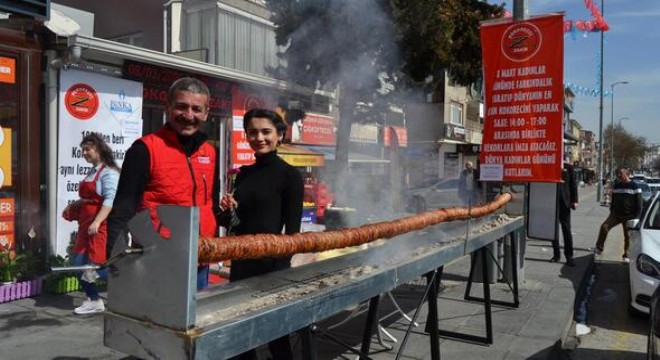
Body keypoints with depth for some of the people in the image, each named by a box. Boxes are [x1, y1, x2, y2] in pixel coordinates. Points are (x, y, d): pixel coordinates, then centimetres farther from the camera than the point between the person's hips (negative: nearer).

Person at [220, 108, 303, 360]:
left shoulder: (289, 175, -9)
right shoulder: (243, 174, 8)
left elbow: (292, 229, -11)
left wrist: (281, 269, -16)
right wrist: (228, 210, -5)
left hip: (271, 264, -6)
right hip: (241, 262, 6)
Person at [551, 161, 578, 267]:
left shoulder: (568, 167, 3)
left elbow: (573, 184, 3)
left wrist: (574, 200, -4)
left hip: (564, 202, -1)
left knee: (566, 230, 0)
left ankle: (569, 256, 5)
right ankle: (556, 255, 16)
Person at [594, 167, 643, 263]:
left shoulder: (635, 186, -5)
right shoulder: (616, 186, 10)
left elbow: (639, 203, -6)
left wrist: (636, 217, -11)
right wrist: (611, 210, 12)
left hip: (629, 216, -4)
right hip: (616, 214, 4)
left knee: (627, 235, 5)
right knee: (604, 227, -17)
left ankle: (626, 255, 19)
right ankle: (599, 247, -8)